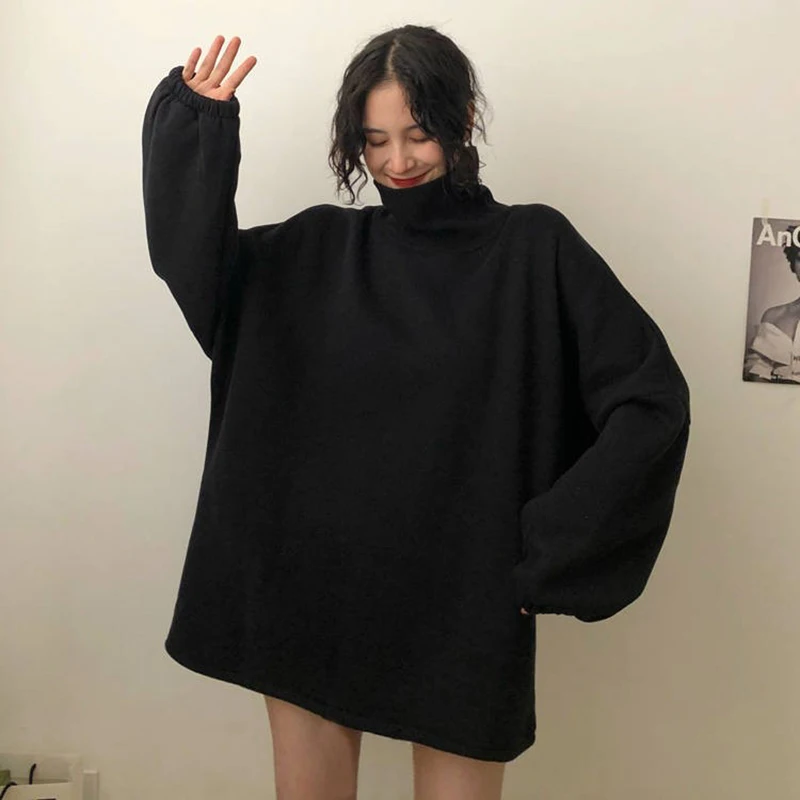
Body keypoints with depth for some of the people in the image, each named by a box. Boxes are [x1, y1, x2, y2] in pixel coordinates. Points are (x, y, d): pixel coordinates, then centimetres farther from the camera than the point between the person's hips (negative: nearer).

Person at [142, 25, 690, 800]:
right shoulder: (319, 248, 6)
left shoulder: (535, 248, -4)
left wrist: (551, 548, -11)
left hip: (461, 604, -2)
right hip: (311, 588, 3)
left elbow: (651, 401, -9)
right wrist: (195, 126, -15)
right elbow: (192, 257, -4)